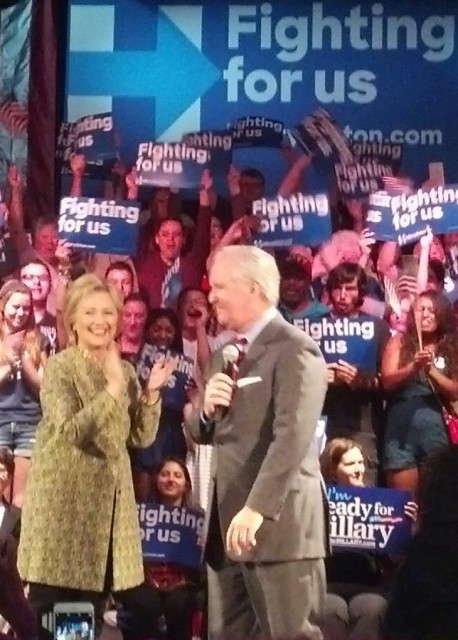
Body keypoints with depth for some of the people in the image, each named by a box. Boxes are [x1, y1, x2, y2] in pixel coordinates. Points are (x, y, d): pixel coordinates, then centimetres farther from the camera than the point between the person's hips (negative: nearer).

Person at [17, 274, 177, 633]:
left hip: (110, 501, 6)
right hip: (64, 499, -6)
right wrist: (113, 389, -23)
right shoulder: (59, 367, -7)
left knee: (91, 614, 9)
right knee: (49, 612, -2)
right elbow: (70, 431, -20)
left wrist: (151, 393, -7)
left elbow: (141, 438, 6)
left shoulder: (125, 370, 11)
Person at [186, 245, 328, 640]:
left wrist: (257, 508, -29)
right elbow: (203, 434, 21)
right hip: (226, 523, 9)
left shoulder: (295, 350, -11)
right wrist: (207, 408, -1)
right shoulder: (226, 352, 17)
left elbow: (292, 438, -21)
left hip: (278, 524, -8)